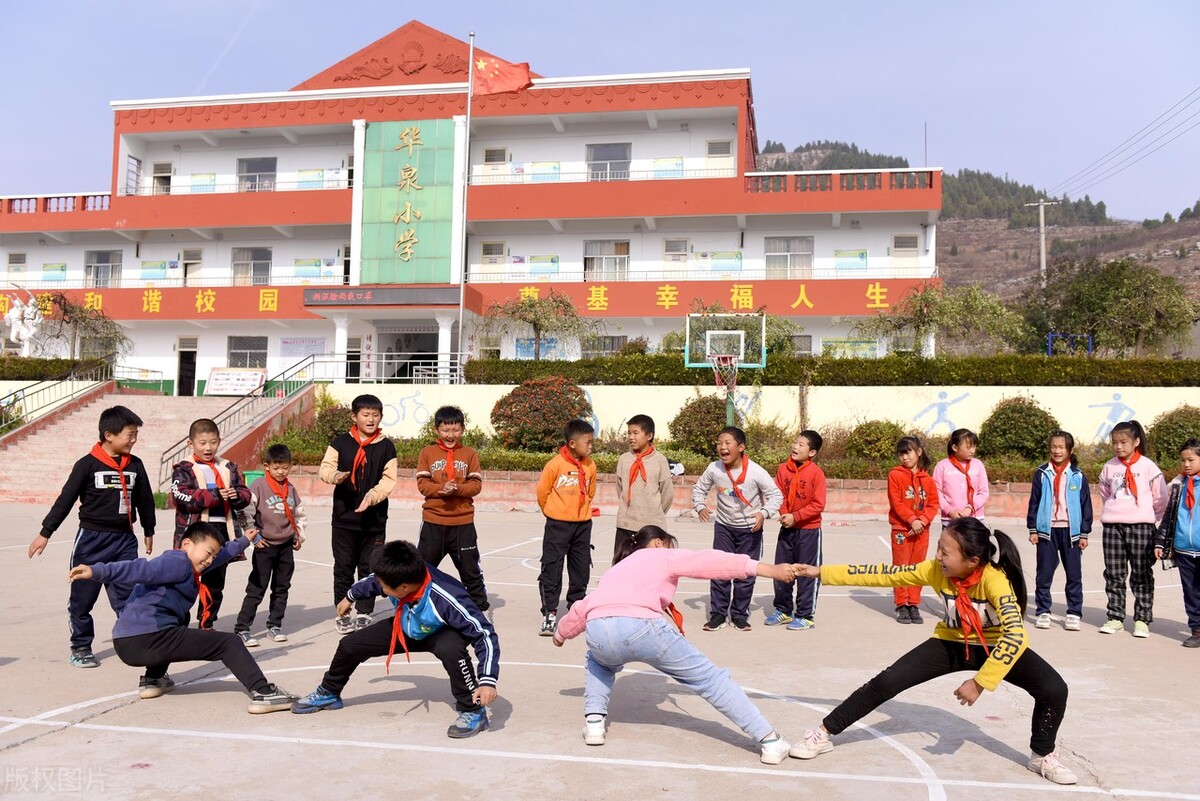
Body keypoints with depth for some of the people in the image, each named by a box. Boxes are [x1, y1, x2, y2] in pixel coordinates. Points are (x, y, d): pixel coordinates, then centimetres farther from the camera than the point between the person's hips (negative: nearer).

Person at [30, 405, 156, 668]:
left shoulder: (135, 465, 3)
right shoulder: (88, 465, -8)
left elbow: (145, 500, 15)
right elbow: (65, 499, -5)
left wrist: (149, 531, 23)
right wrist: (45, 533, -4)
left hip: (125, 540, 3)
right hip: (92, 540, -3)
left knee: (127, 596, 6)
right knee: (82, 597, 6)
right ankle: (80, 646, 19)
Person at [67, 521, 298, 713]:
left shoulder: (185, 567, 25)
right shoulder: (178, 562, -5)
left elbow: (220, 555, 41)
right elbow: (139, 569, -19)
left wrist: (243, 541, 53)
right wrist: (97, 571, -31)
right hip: (146, 640, -10)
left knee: (180, 620, 42)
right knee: (229, 642, -6)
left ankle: (152, 680, 32)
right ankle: (262, 693, -19)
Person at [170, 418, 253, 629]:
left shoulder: (229, 468, 13)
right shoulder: (183, 469, -1)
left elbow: (246, 494, 11)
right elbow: (183, 497, -16)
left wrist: (236, 495, -12)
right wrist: (216, 495, -21)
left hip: (223, 532, 5)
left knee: (215, 584, 14)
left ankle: (207, 625, 26)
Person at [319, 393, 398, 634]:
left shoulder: (386, 446, 1)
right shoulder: (340, 442, 2)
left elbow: (388, 480, -3)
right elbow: (325, 468, -3)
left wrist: (372, 496, -20)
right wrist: (335, 475, -26)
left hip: (374, 519, 0)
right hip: (344, 517, 0)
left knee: (369, 569, 6)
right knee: (343, 567, 7)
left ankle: (364, 613, 17)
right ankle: (343, 613, 19)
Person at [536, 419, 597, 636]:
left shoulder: (590, 466, 0)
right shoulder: (555, 464, -14)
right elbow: (542, 492, -3)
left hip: (583, 525, 5)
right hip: (558, 526, -5)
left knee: (581, 571, 11)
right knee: (551, 570, -1)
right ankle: (549, 614, 7)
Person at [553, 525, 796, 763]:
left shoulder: (617, 569, 39)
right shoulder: (662, 556, 26)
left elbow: (583, 607, 46)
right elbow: (710, 561, 11)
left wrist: (562, 633, 65)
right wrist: (766, 568, 4)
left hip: (597, 631, 5)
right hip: (640, 627, -4)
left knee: (598, 661, 41)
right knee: (709, 678, 9)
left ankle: (594, 721, 23)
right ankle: (769, 740, 8)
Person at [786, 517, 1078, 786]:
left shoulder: (995, 579, -34)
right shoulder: (935, 570, -22)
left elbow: (1015, 634, -41)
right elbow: (884, 574, -18)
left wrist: (980, 682, -40)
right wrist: (821, 572, -20)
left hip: (995, 648, -2)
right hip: (951, 643, 2)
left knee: (1054, 689, -22)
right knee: (886, 682, -9)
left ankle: (1043, 756, 7)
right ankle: (823, 735, 2)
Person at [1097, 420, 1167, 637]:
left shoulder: (1147, 466, -3)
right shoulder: (1109, 467, 7)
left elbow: (1160, 498, 3)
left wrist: (1151, 520, 6)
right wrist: (1112, 513, 14)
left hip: (1141, 526, -3)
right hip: (1112, 526, 3)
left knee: (1142, 576, 3)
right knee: (1114, 575, 7)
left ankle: (1142, 620, 10)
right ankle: (1115, 618, 14)